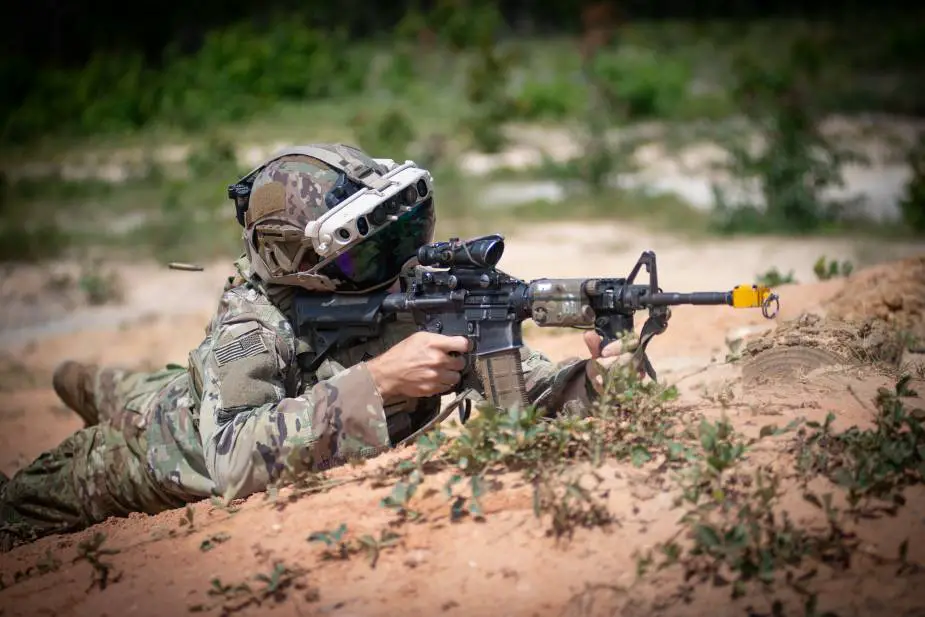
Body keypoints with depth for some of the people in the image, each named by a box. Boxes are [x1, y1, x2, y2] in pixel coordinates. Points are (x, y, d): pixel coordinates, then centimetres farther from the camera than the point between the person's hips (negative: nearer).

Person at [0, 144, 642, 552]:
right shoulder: (254, 321, -42)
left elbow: (521, 382, -29)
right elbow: (234, 468, -55)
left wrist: (588, 380, -51)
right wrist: (376, 382, -60)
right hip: (151, 448, -5)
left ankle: (86, 383, 62)